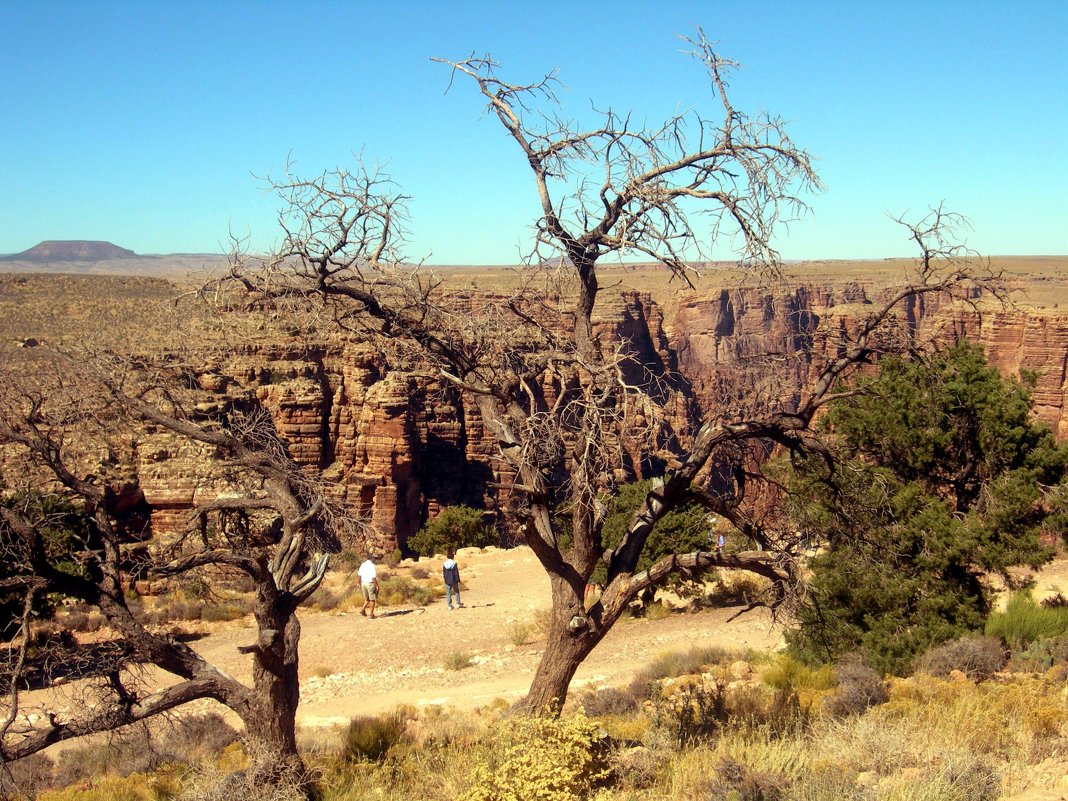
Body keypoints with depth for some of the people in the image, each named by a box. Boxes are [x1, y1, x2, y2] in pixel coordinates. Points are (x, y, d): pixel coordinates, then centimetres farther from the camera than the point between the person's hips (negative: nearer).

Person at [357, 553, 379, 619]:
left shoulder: (362, 565, 1)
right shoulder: (372, 566, -17)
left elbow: (359, 575, 3)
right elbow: (374, 577, -20)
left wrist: (358, 583, 12)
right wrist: (376, 585, -13)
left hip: (363, 583, 6)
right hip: (370, 584, -6)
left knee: (367, 599, 21)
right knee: (372, 599, 8)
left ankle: (363, 610, 3)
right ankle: (371, 614, 10)